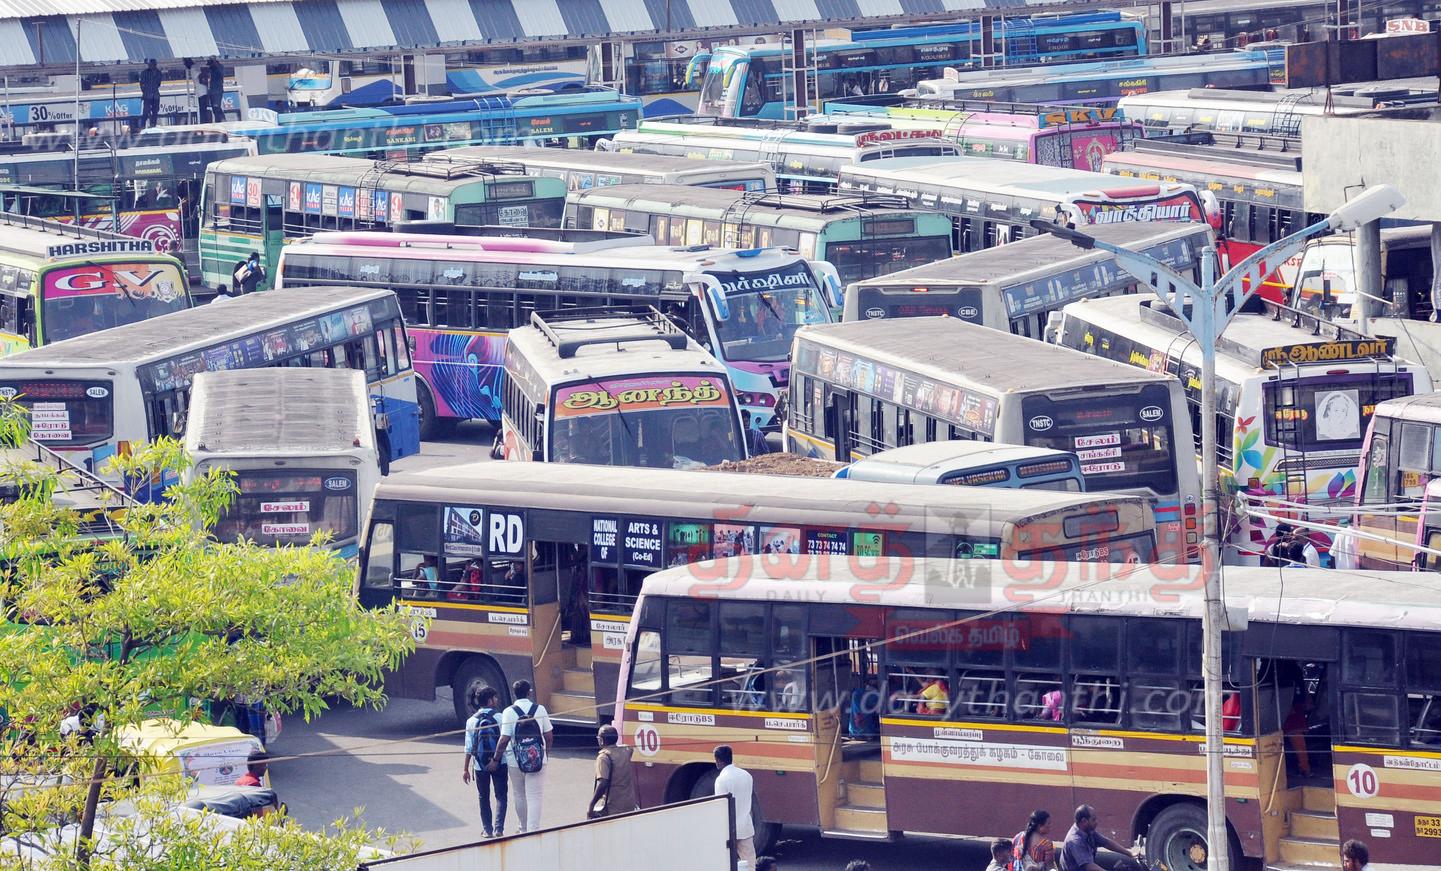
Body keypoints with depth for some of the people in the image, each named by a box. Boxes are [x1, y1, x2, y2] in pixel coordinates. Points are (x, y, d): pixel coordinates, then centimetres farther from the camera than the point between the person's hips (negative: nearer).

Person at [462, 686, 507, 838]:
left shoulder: (471, 721, -2)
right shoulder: (500, 718, -8)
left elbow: (469, 748, -1)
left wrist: (465, 768, 5)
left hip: (479, 765, 2)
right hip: (499, 763, -2)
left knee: (484, 798, 14)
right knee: (501, 796, 6)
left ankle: (488, 830, 15)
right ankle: (498, 829, -6)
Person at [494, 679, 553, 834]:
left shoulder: (509, 712, -9)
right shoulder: (540, 709, -3)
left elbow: (504, 740, -12)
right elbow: (549, 736, 2)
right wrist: (546, 754, 19)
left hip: (515, 761, 0)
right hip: (537, 760, 0)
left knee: (519, 796, 17)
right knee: (534, 797, 0)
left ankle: (523, 829, 30)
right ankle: (533, 831, -9)